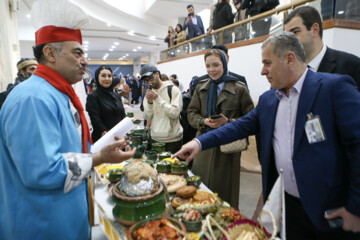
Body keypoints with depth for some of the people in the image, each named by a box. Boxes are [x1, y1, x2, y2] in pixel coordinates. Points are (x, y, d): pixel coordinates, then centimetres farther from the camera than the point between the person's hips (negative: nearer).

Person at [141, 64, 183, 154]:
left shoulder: (173, 90, -6)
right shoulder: (149, 93, 9)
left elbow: (175, 113, -17)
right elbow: (147, 118, 2)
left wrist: (158, 99, -18)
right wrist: (149, 102, -13)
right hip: (154, 139, 4)